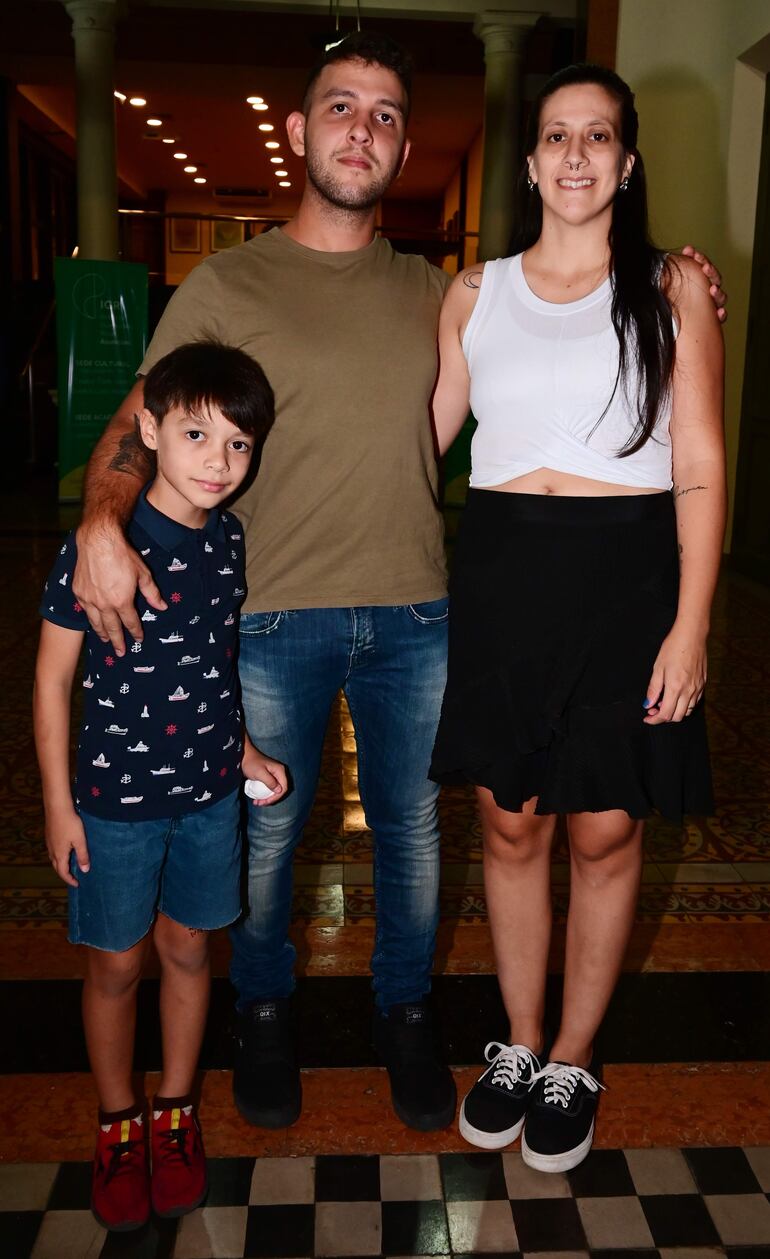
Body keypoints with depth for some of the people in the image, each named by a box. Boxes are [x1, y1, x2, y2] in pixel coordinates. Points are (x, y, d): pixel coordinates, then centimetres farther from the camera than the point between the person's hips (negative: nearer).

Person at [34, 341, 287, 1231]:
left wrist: (243, 751, 6)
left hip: (211, 791, 4)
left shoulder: (230, 542, -1)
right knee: (116, 964, 12)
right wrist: (57, 802, -9)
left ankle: (175, 1112, 38)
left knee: (189, 950, 17)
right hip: (116, 795, -4)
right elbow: (53, 676, -10)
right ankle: (117, 1126, 35)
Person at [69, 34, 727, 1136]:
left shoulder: (431, 293, 8)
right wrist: (103, 520, -23)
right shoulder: (225, 286, -1)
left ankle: (405, 1014, 37)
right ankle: (265, 1012, 38)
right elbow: (137, 426, -3)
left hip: (413, 618, 3)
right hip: (273, 620, -2)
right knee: (267, 831, 12)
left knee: (410, 828, 14)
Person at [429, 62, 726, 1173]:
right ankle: (519, 1049, 30)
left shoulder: (672, 288, 3)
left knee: (604, 832, 6)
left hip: (624, 578, -2)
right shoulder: (476, 294, 10)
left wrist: (691, 624, -8)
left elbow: (700, 468, -1)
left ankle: (573, 1064, 27)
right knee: (512, 828, 9)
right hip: (500, 574, 2)